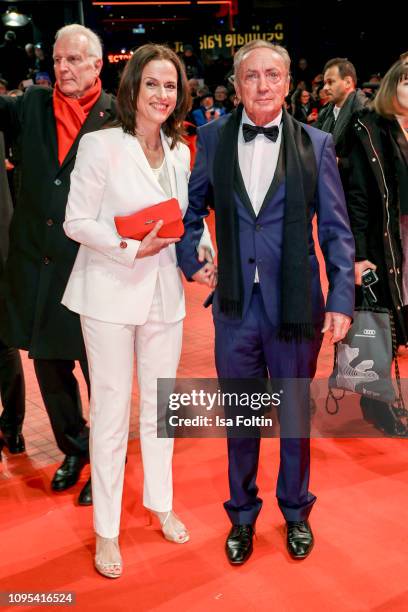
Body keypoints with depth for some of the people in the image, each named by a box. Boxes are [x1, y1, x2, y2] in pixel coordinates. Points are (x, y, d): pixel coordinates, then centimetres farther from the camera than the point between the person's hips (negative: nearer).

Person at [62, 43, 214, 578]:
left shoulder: (180, 152, 9)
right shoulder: (100, 145, -9)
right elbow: (76, 222, -10)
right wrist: (132, 249, -20)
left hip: (165, 293, 5)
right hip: (111, 293, -5)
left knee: (160, 406, 16)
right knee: (111, 413, 3)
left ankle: (161, 504, 36)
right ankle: (106, 529, 20)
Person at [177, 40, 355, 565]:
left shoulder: (315, 143, -2)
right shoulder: (213, 137, 2)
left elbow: (336, 229, -2)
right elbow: (191, 206, 13)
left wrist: (341, 300, -8)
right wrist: (189, 261, 1)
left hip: (296, 306, -1)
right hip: (235, 306, 1)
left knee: (295, 417, 15)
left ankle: (295, 512, 38)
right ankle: (242, 515, 36)